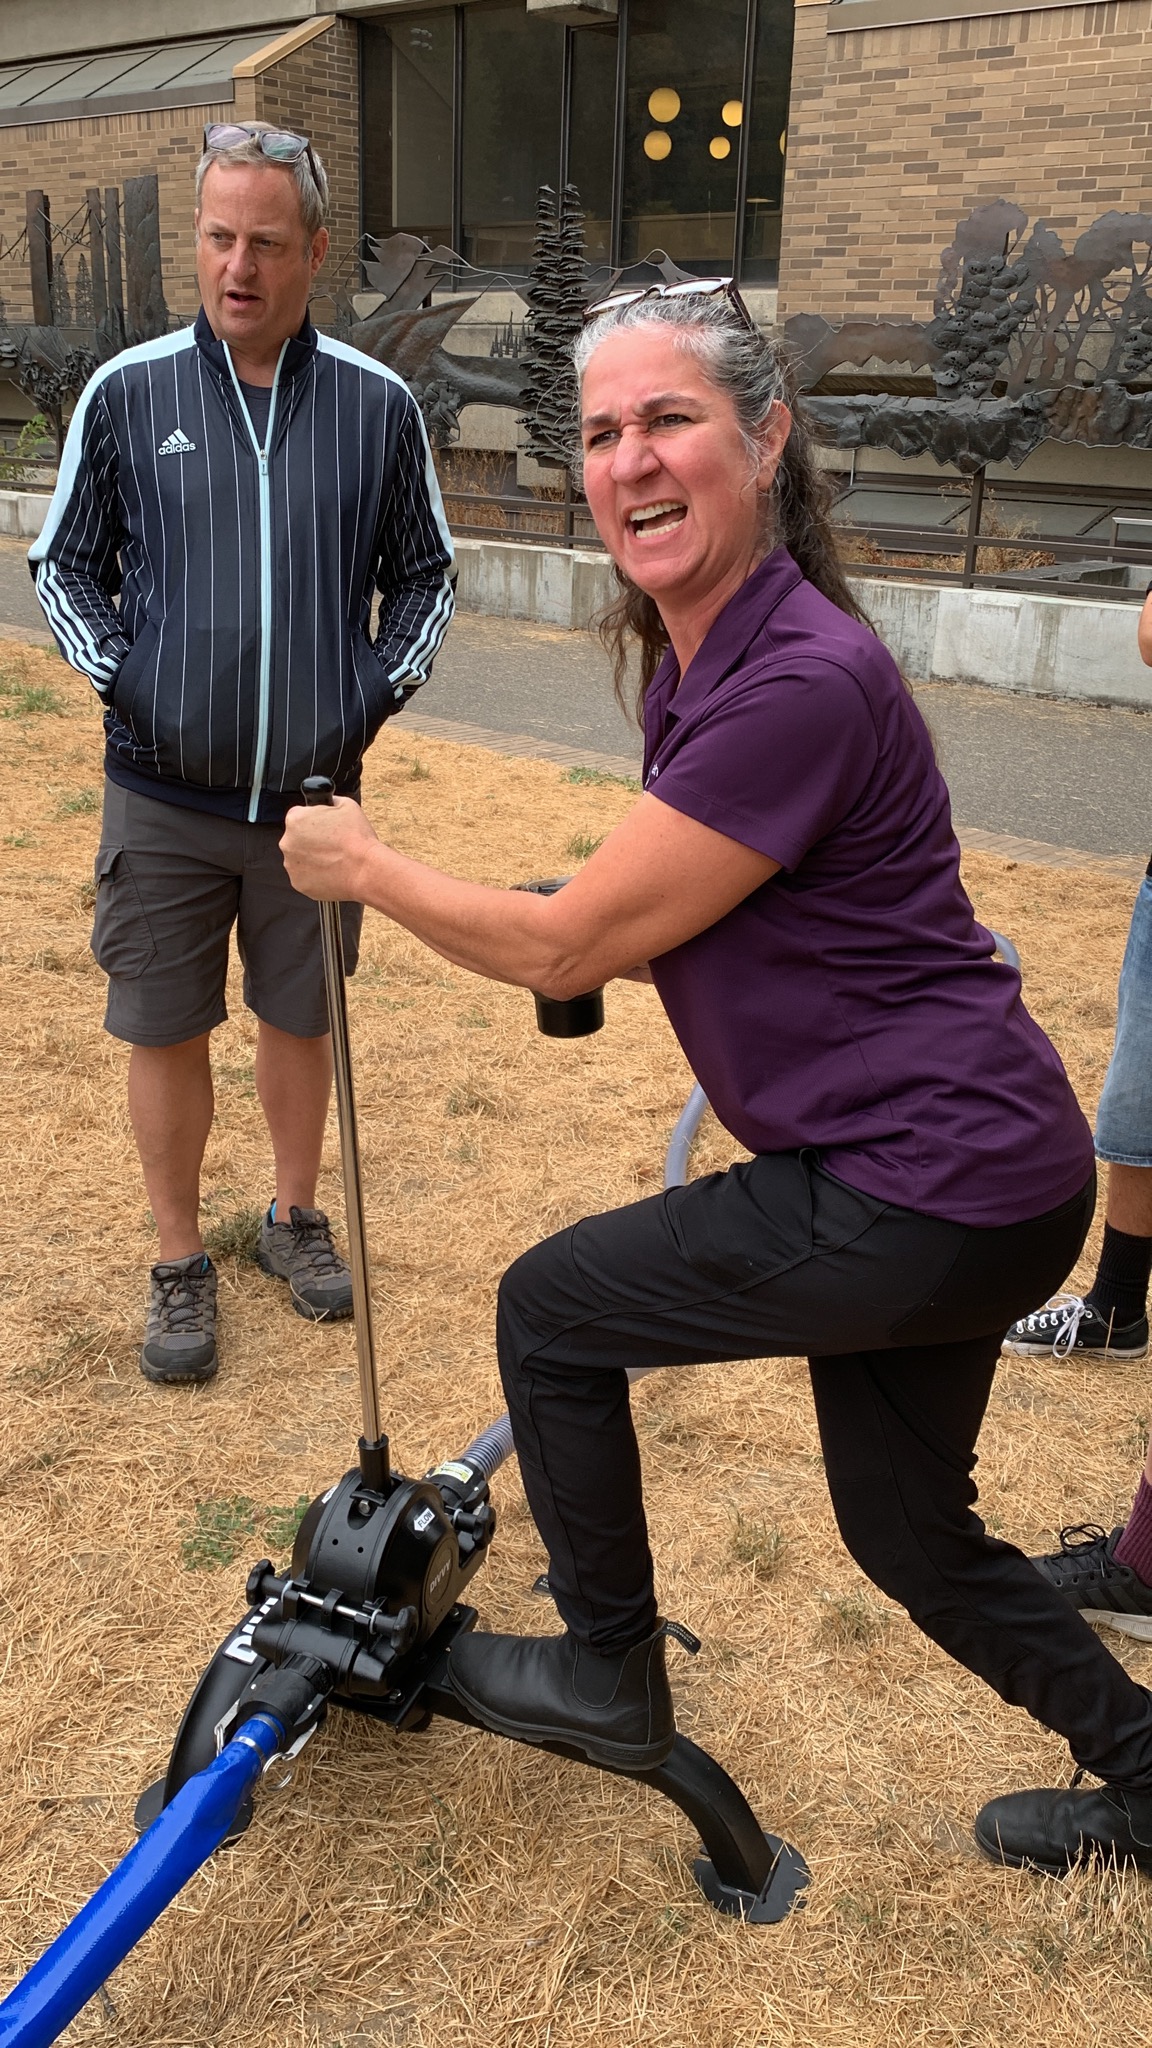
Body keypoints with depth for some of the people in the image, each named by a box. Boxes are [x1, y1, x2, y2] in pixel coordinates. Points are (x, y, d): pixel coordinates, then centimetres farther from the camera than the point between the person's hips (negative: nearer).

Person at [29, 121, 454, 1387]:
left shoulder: (378, 405, 0)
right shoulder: (127, 393, -2)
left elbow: (423, 574, 11)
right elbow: (63, 563, 7)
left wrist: (383, 686, -1)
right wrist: (120, 679, -6)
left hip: (315, 793, 1)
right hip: (162, 796, 0)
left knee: (302, 1017, 14)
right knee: (165, 1032, 8)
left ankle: (295, 1216, 37)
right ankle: (178, 1263, 27)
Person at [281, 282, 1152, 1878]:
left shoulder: (804, 683, -25)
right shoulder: (695, 657, 6)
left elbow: (564, 946, -18)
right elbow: (654, 923, 25)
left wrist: (363, 868, -4)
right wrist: (638, 939, 7)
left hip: (930, 1197, -9)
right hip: (962, 1170, 9)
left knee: (549, 1309, 4)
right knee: (907, 1529, 22)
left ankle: (610, 1683, 26)